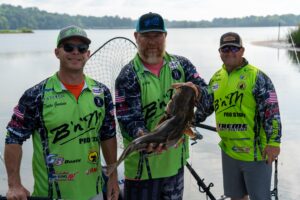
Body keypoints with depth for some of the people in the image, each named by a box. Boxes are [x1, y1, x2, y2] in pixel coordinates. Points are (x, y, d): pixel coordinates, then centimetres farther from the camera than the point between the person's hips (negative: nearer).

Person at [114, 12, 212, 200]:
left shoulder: (181, 64, 1)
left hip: (176, 159, 4)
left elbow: (206, 93, -7)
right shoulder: (128, 76, -11)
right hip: (143, 164, -4)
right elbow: (129, 121, -16)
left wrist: (195, 91, -31)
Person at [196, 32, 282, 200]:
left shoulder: (257, 76, -12)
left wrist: (274, 142, -20)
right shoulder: (216, 78, 8)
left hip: (255, 152, -6)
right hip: (229, 151, 6)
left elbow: (271, 111, -15)